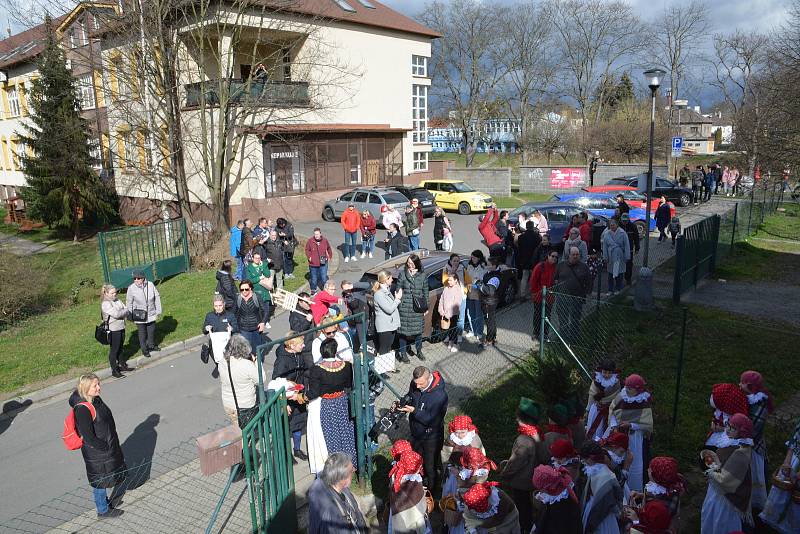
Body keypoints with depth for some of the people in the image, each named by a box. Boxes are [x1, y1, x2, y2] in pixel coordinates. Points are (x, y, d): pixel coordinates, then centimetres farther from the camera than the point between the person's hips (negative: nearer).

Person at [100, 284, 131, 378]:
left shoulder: (118, 301, 8)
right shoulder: (105, 304, -15)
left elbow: (126, 311, 5)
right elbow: (116, 314, -25)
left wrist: (122, 313, -14)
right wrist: (124, 311, -8)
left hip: (121, 328, 7)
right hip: (113, 330, -7)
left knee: (120, 348, 20)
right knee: (114, 350, 2)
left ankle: (122, 365, 33)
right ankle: (114, 371, 10)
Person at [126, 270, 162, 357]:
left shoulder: (150, 285, -16)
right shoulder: (131, 288, -19)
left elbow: (157, 297, -3)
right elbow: (130, 303, -7)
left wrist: (158, 311, 0)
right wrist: (131, 316, -2)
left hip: (151, 314, 2)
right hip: (139, 316, -2)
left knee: (152, 331, 20)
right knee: (142, 333, 11)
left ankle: (151, 345, 43)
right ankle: (144, 349, 30)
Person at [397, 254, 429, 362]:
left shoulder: (422, 275, 4)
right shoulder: (402, 274, 0)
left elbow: (425, 292, 9)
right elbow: (398, 290, 2)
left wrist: (426, 307, 8)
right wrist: (398, 304, -4)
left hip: (418, 307, 2)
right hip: (405, 307, -2)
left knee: (418, 330, 10)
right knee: (403, 330, 1)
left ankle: (419, 351, 26)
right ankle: (403, 352, 13)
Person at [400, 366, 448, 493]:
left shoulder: (440, 395, -33)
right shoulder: (414, 384, -13)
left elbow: (431, 420, -31)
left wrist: (414, 411, -38)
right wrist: (401, 404, -6)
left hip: (431, 437, -6)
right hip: (416, 432, 7)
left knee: (431, 466, 13)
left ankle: (432, 491, 37)